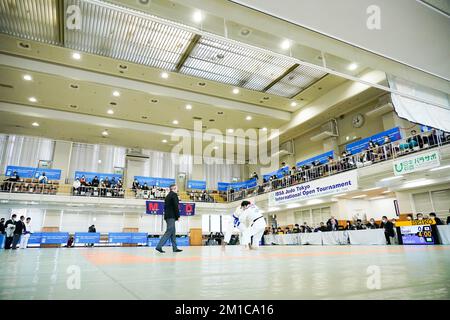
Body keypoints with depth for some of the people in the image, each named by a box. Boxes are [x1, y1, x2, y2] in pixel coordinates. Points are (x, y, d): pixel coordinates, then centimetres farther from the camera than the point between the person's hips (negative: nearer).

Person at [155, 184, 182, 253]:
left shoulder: (168, 196, 18)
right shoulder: (174, 195, -8)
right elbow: (176, 206, -15)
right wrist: (178, 216, -8)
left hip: (167, 216, 9)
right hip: (172, 216, -9)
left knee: (173, 232, 11)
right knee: (169, 232, -9)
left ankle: (175, 248, 14)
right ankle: (159, 246, -12)